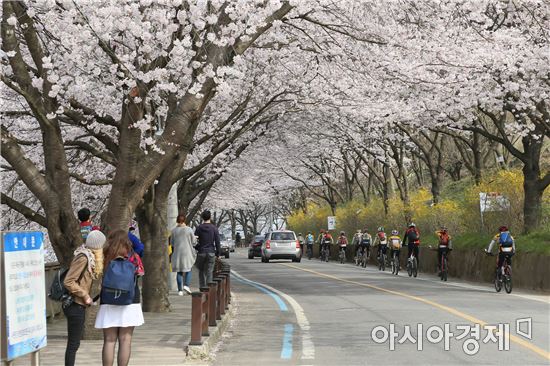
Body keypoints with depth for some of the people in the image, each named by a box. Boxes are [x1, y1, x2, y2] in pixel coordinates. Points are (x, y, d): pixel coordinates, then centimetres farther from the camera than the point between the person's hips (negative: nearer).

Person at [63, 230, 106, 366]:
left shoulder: (89, 256, 10)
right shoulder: (83, 258, -17)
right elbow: (68, 282, -22)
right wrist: (85, 296, -17)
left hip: (78, 305, 9)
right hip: (76, 305, -9)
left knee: (74, 343, 15)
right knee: (73, 343, -5)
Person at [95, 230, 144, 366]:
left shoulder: (105, 258, -7)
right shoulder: (133, 257, -6)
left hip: (109, 305, 0)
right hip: (131, 304, 0)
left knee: (109, 341, 6)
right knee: (125, 340, 5)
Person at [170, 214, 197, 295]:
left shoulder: (174, 230, -1)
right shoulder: (189, 229, -6)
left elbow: (171, 243, 6)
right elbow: (193, 242, -1)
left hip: (177, 253, 2)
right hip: (187, 252, -2)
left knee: (179, 272, 6)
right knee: (188, 269, 10)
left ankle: (180, 290, 4)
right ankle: (186, 285, -9)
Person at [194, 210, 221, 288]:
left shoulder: (199, 228, -1)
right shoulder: (214, 228, -1)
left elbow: (195, 241, -1)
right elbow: (217, 242, -1)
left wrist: (196, 249, 11)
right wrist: (218, 253, 5)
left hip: (201, 253, 0)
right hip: (211, 253, 0)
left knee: (201, 271, 12)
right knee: (209, 272, 2)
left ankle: (202, 288, 9)